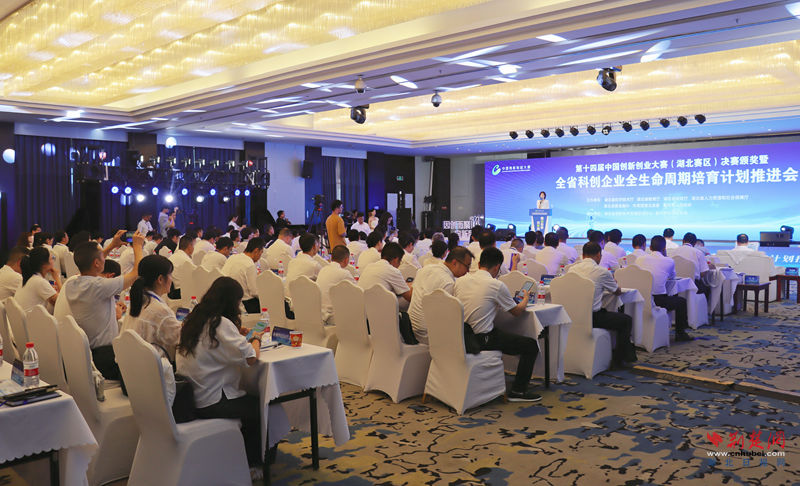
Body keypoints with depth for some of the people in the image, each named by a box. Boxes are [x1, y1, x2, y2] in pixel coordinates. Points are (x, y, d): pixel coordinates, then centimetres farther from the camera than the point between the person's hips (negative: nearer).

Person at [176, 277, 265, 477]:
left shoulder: (193, 320, 7)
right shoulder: (220, 324, -20)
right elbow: (250, 357, -22)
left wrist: (236, 334, 13)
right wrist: (256, 338, -3)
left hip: (188, 397, 9)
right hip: (209, 403, -9)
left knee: (249, 398, 22)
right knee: (260, 405, 10)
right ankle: (251, 464, 24)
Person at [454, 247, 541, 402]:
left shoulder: (460, 281, 5)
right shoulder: (497, 285, -11)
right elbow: (517, 311, 1)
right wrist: (526, 299, 24)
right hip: (482, 339, -7)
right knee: (531, 345, 5)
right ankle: (518, 391, 9)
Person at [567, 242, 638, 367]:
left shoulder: (572, 269, 6)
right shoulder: (602, 271, -10)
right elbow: (618, 291, 7)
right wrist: (614, 281, 29)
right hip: (592, 317, -7)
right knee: (627, 320, 13)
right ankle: (618, 359, 17)